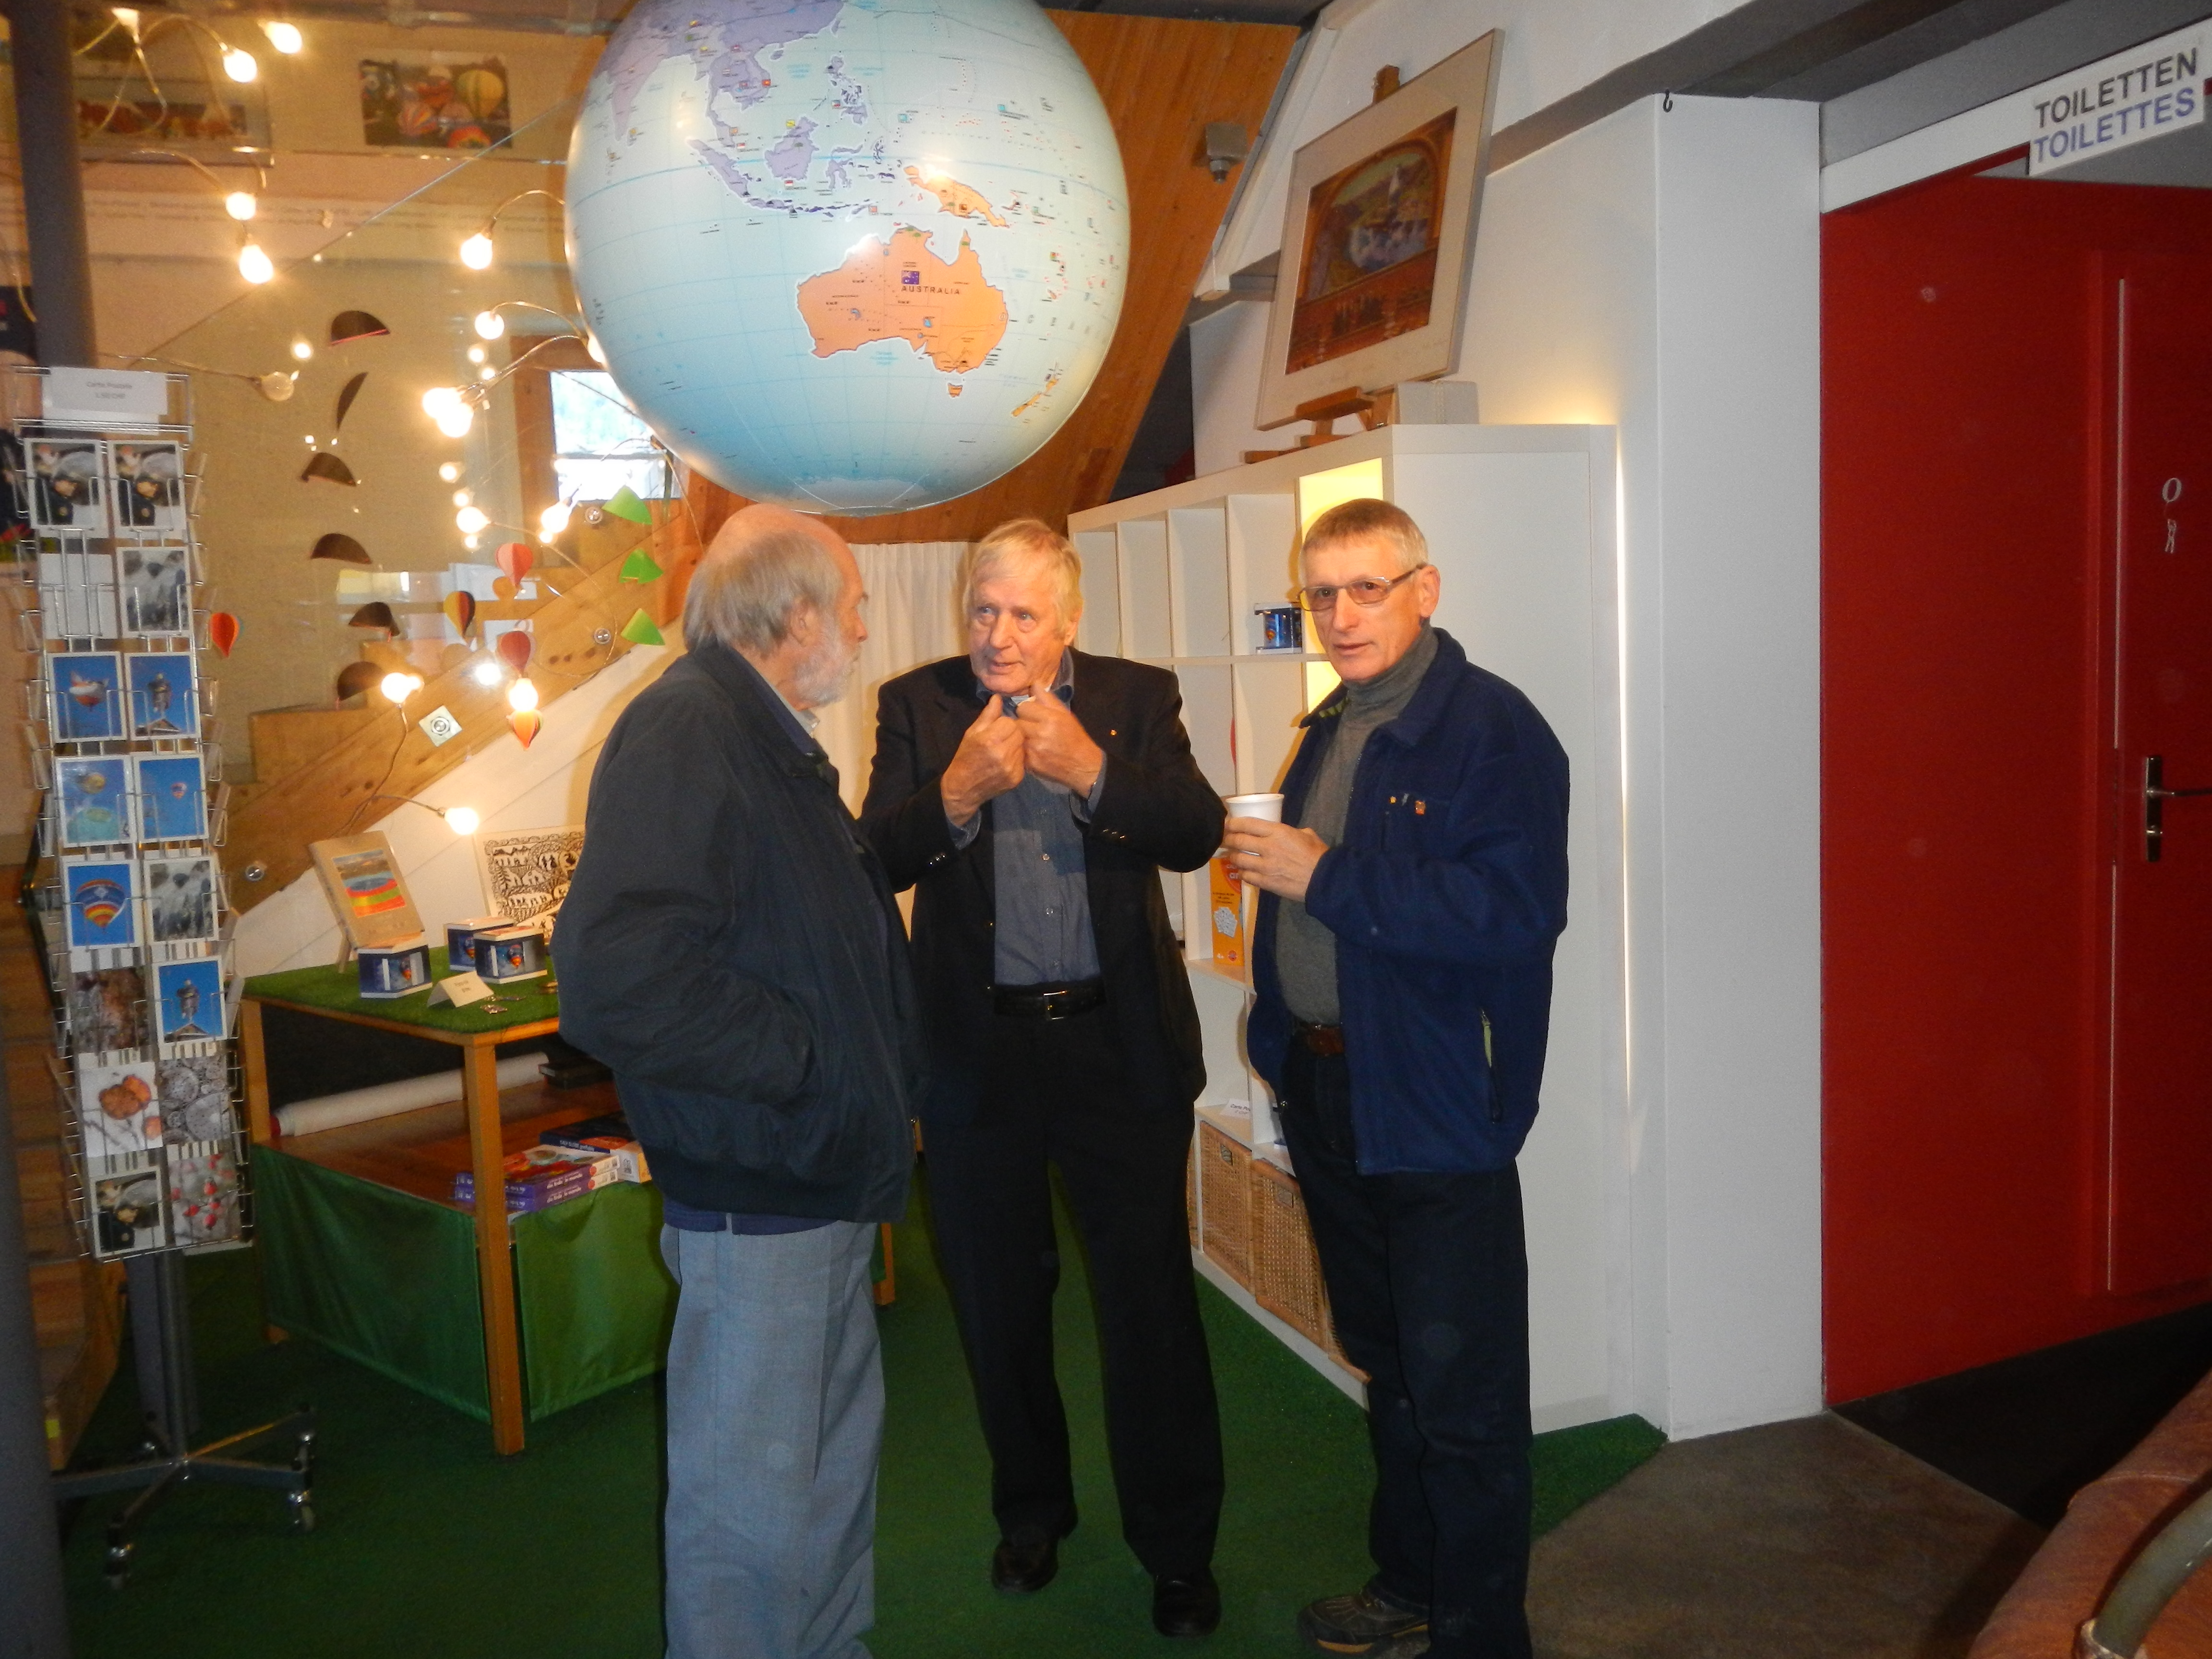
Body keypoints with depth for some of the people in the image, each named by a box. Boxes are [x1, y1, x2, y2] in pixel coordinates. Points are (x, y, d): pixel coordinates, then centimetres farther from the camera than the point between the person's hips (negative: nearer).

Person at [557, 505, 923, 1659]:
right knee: (752, 1505, 6)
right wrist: (797, 1057, -22)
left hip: (827, 1177, 10)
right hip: (755, 1195, -10)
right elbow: (615, 977, -31)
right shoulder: (684, 729, -20)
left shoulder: (772, 739, 14)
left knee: (838, 1460, 23)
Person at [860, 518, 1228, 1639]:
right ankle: (1031, 1512, 39)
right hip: (977, 1049, 1)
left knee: (1151, 1296, 5)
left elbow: (1196, 833, -10)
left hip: (1118, 1043, -1)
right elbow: (878, 862, -8)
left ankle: (1178, 1547, 23)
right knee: (1000, 1302, 16)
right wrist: (957, 791, -25)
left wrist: (1090, 768, -22)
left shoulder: (1136, 699, 1)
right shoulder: (916, 706, 1)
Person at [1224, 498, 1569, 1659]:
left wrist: (1325, 879, -24)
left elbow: (1516, 909, -27)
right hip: (1327, 1086, 8)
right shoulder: (1330, 731, 13)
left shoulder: (1492, 727, -14)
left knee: (1462, 1390, 3)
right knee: (1388, 1364, 21)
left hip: (1438, 1107, -8)